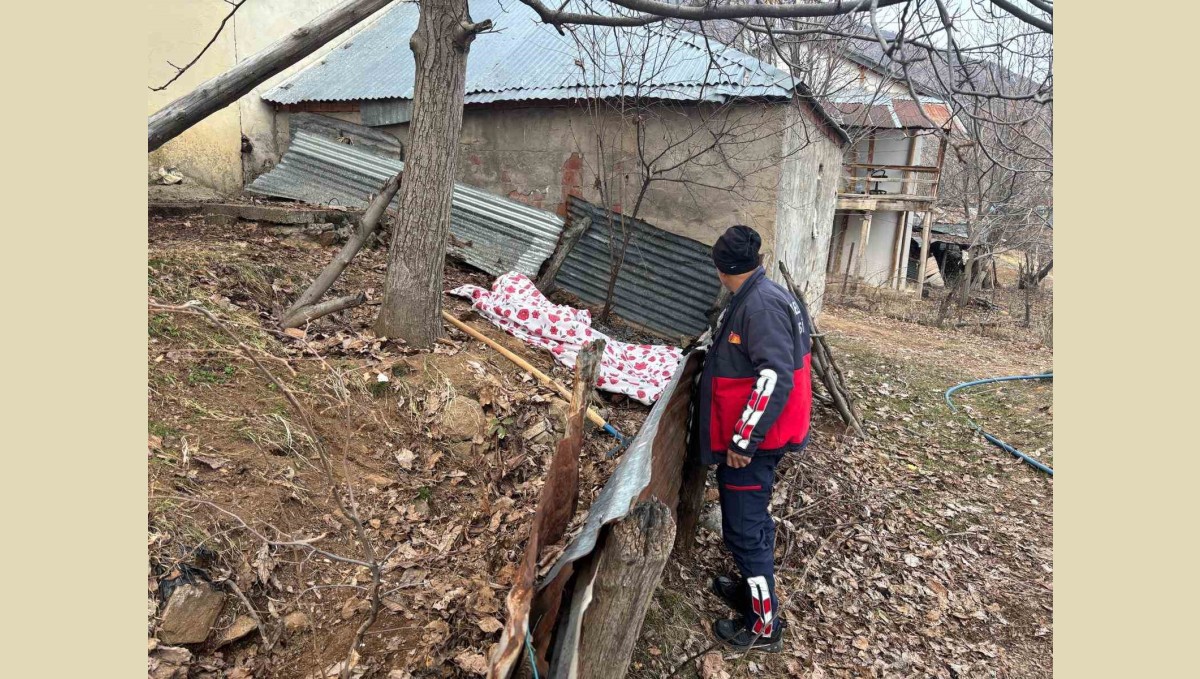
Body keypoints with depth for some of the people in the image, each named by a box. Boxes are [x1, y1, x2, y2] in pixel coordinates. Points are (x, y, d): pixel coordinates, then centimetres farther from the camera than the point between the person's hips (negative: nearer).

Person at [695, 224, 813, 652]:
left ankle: (764, 627, 18)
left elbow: (775, 379, -29)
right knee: (748, 520, 23)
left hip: (750, 442, -10)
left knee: (745, 528, 2)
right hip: (746, 436, 10)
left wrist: (743, 441, -25)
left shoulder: (762, 304, -23)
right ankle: (753, 588, 42)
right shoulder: (753, 299, 8)